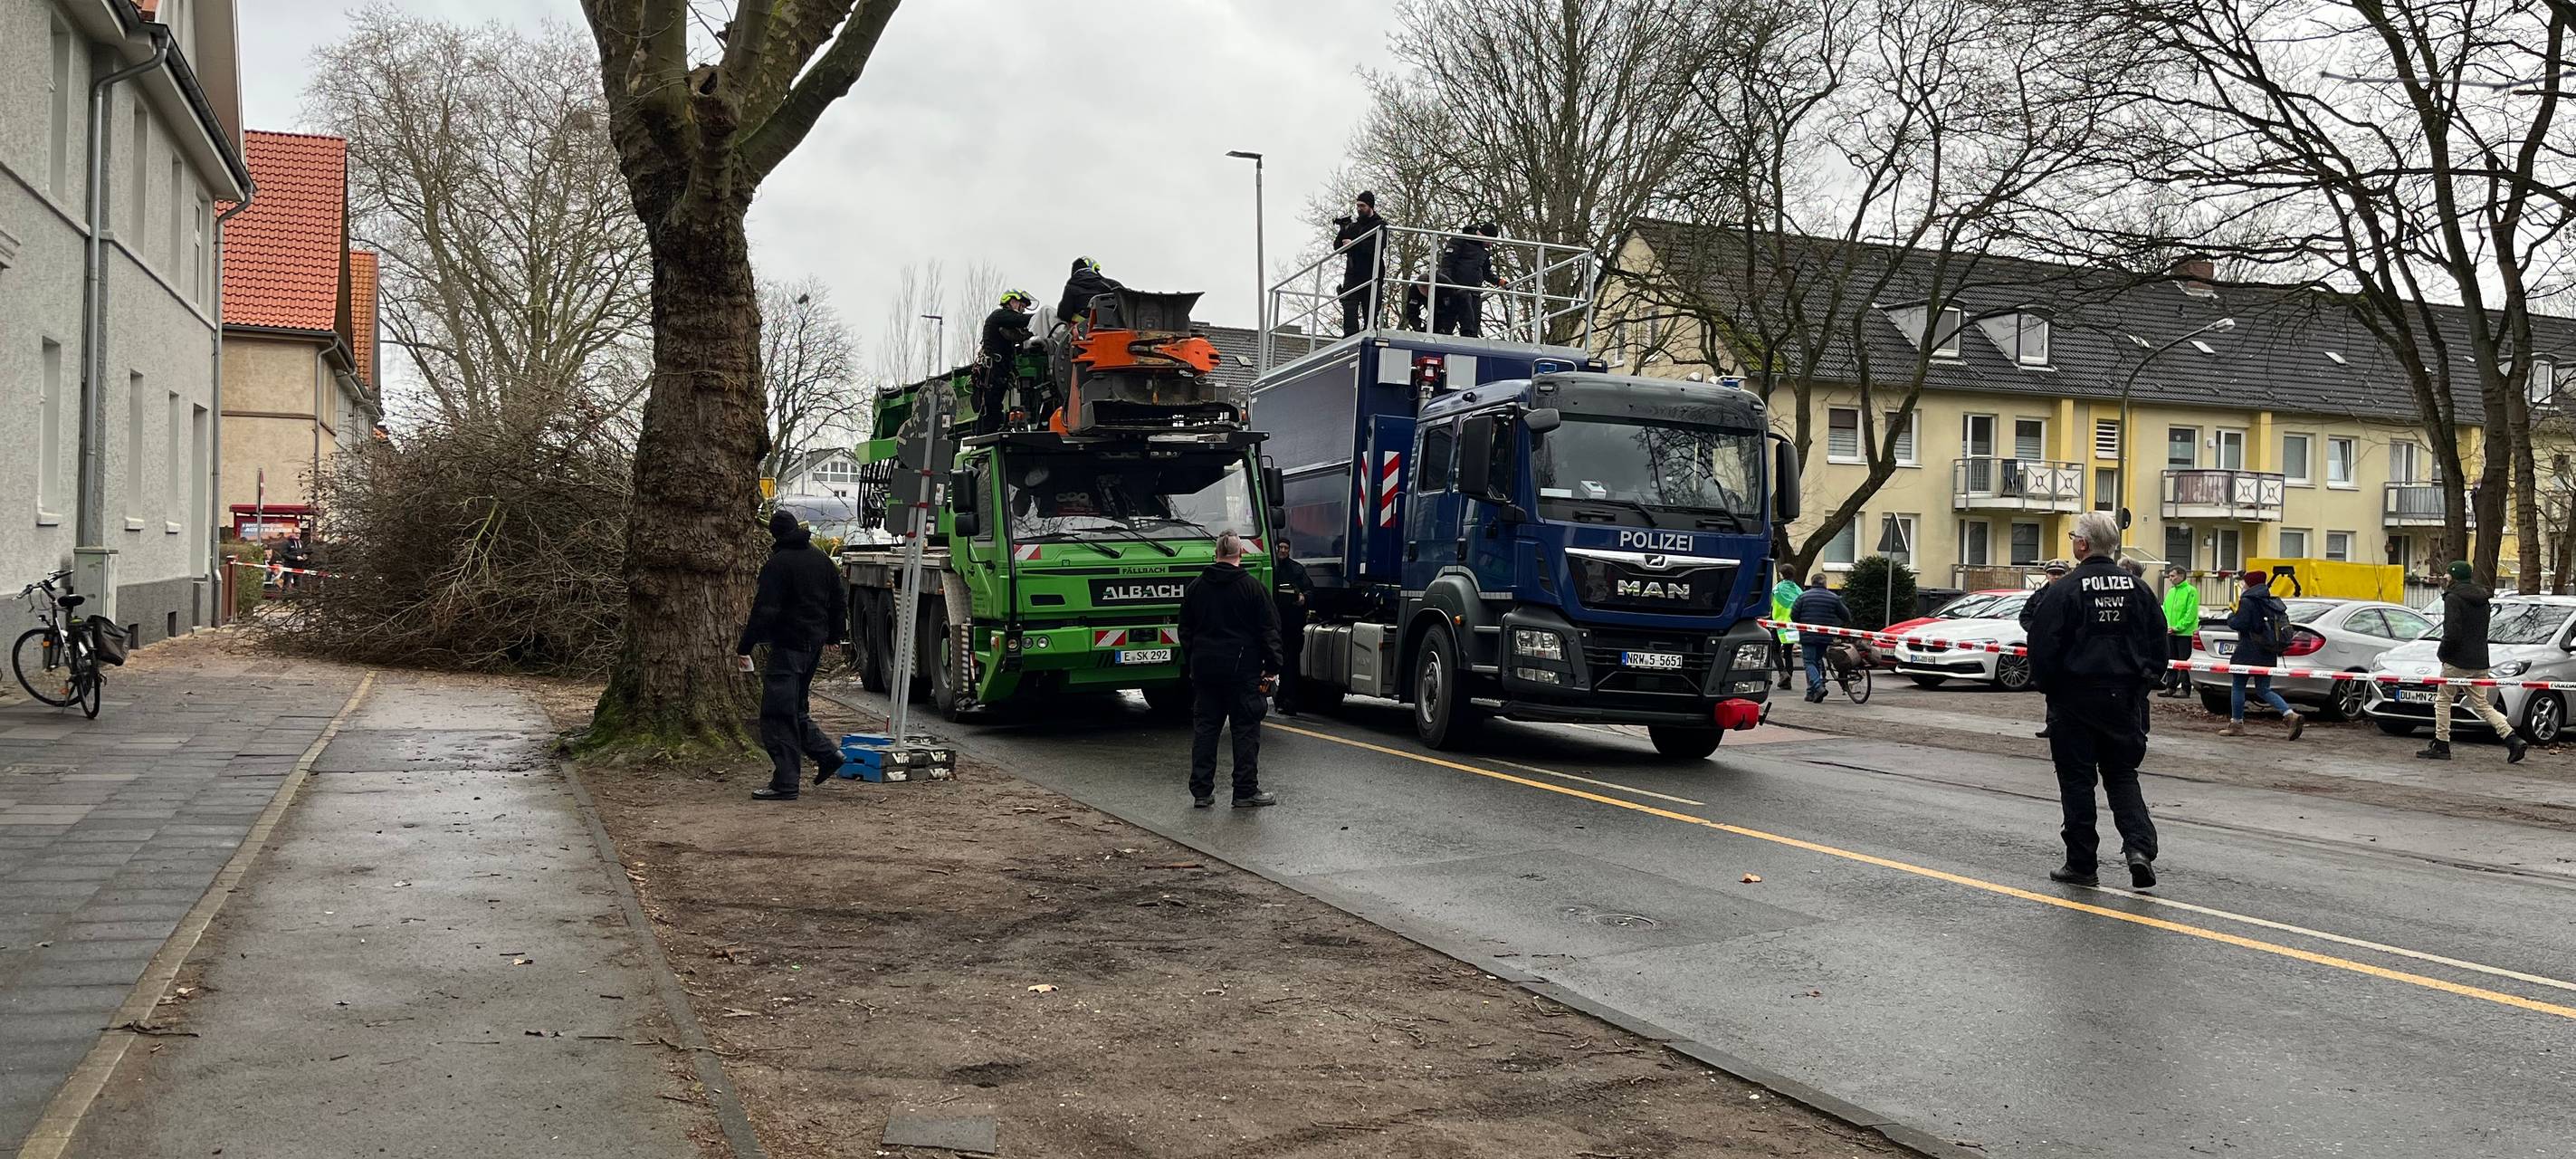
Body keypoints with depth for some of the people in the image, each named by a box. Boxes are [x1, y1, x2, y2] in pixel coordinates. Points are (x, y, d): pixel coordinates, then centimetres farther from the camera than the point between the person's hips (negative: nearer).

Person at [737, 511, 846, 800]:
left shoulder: (777, 564, -11)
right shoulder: (822, 560, 13)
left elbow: (764, 612, -19)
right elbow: (837, 605, 20)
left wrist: (744, 647, -17)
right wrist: (829, 637, 31)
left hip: (788, 644, -8)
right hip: (814, 644, 8)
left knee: (778, 714, -5)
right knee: (796, 708, 21)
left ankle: (784, 784, -6)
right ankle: (826, 754, 16)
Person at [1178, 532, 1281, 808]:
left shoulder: (1195, 587, 8)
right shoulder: (1251, 587, -6)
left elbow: (1185, 630, 15)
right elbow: (1268, 630, -4)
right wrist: (1272, 665, 4)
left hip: (1204, 668, 4)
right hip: (1241, 668, -4)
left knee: (1204, 728, 8)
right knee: (1246, 728, 1)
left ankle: (1201, 791, 7)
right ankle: (1246, 792, 1)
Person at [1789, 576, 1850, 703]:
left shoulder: (1803, 596, -1)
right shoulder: (1834, 598, 5)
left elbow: (1793, 615, -1)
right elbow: (1846, 616, 9)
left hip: (1807, 636, -3)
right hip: (1825, 637, 3)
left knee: (1809, 662, -1)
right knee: (1817, 661, 14)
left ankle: (1818, 687, -23)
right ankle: (1811, 693, 14)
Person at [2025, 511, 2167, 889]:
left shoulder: (2064, 589, -13)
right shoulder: (2136, 588, 5)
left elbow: (2042, 646, -12)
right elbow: (2158, 643, 10)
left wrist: (2048, 686, 3)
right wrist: (2141, 683, 18)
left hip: (2074, 701, -4)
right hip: (2122, 700, 5)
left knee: (2077, 780, 4)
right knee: (2122, 775, 14)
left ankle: (2081, 863, 9)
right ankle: (2140, 847, -4)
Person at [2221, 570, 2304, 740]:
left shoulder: (2247, 601, -12)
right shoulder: (2273, 602, 12)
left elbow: (2240, 623, -20)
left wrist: (2230, 618, 1)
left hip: (2248, 654, -8)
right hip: (2267, 656, 8)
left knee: (2237, 687, 5)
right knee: (2263, 690, 12)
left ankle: (2236, 724, 8)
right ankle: (2291, 715, -5)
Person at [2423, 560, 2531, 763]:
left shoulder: (2453, 599, -12)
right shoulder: (2483, 600, 14)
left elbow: (2451, 633, -20)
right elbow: (2481, 630, 20)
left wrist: (2442, 653, -6)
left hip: (2457, 662, -8)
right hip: (2480, 663, 8)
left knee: (2442, 701, 5)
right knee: (2481, 705, 12)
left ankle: (2441, 746, 6)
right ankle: (2513, 740, 0)